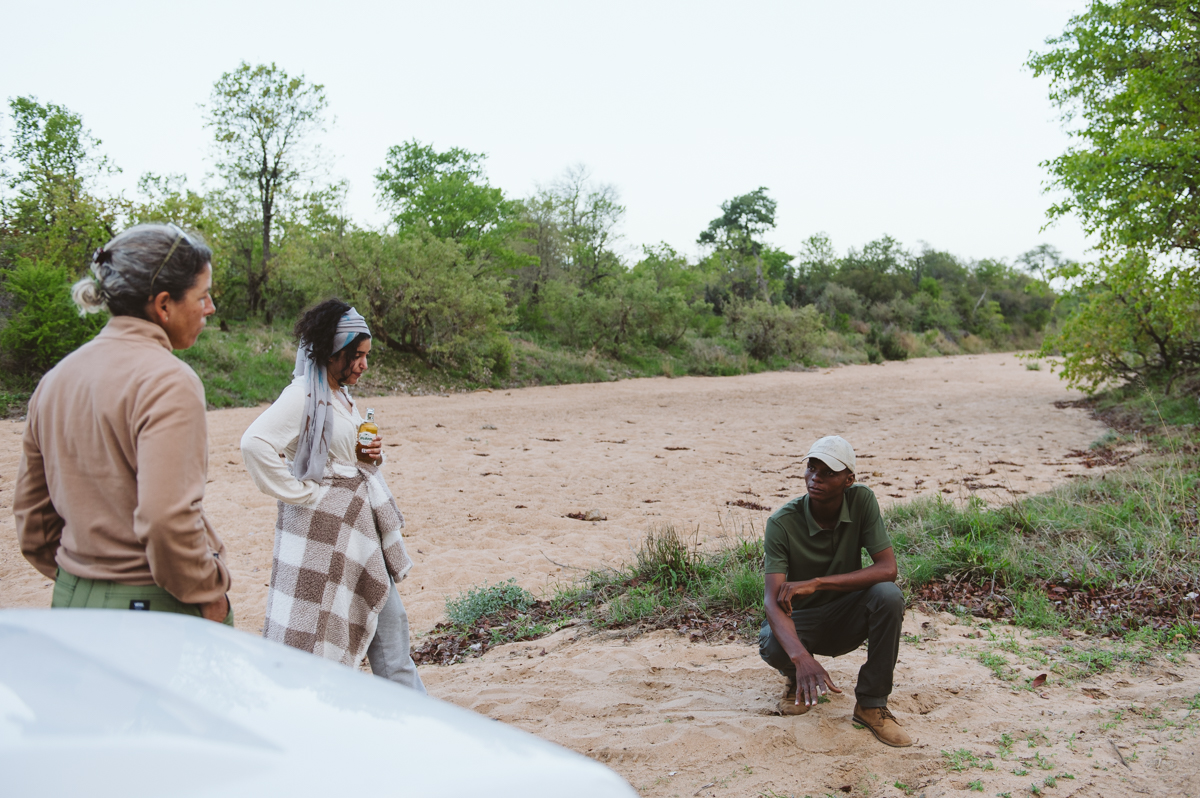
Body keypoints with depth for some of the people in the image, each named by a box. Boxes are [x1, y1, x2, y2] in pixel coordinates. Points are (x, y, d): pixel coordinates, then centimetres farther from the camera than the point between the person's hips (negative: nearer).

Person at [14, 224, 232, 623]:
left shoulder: (55, 379, 8)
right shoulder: (167, 381, -18)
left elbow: (30, 511, 14)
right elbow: (167, 519, -27)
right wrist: (209, 593, -13)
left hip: (72, 603, 8)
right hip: (154, 608, -8)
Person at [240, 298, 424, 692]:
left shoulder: (342, 394, 13)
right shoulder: (303, 394, -15)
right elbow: (255, 442, -29)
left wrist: (371, 454, 3)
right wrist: (298, 492, -20)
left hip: (359, 522, 9)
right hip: (321, 527, -9)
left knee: (388, 619, 14)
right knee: (309, 631, 0)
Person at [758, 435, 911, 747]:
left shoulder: (862, 501, -16)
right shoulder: (782, 522, -23)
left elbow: (887, 568, -23)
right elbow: (773, 600, -30)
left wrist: (816, 583, -33)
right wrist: (801, 657, -50)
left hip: (847, 619, 2)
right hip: (802, 620, -2)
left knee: (888, 595, -30)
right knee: (772, 647, -35)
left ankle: (871, 704, -12)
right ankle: (797, 679, 5)